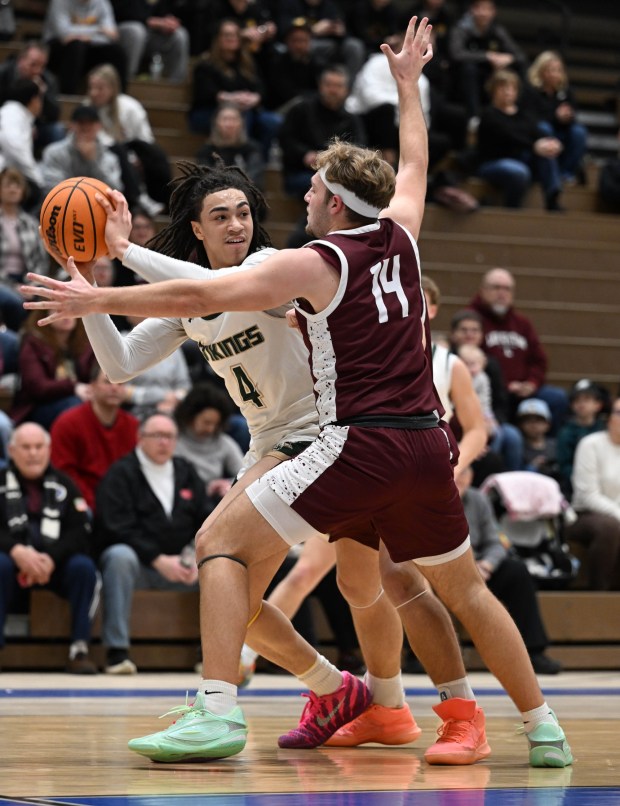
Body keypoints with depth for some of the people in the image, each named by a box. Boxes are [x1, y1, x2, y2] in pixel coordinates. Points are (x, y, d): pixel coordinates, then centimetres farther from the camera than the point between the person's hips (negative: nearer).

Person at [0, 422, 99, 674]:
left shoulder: (63, 485, 8)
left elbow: (81, 532, -3)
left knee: (83, 566, -28)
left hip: (56, 566, 1)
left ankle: (79, 648, -26)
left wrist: (51, 558, -20)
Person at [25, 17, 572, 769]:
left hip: (358, 445, -7)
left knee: (221, 540, -2)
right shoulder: (399, 237, 12)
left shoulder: (316, 263, -3)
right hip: (426, 445, 7)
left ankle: (217, 711, -15)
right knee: (463, 590, 22)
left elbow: (197, 296, -8)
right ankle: (544, 730, 24)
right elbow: (413, 163, 34)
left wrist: (97, 299, -1)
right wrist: (408, 82, 47)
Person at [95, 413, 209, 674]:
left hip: (178, 563, 5)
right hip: (136, 560, -5)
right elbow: (119, 529, -15)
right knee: (120, 556, -38)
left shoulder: (187, 473, 14)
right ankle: (117, 653, -37)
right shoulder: (121, 474, -4)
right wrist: (158, 561, -23)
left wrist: (195, 557, -11)